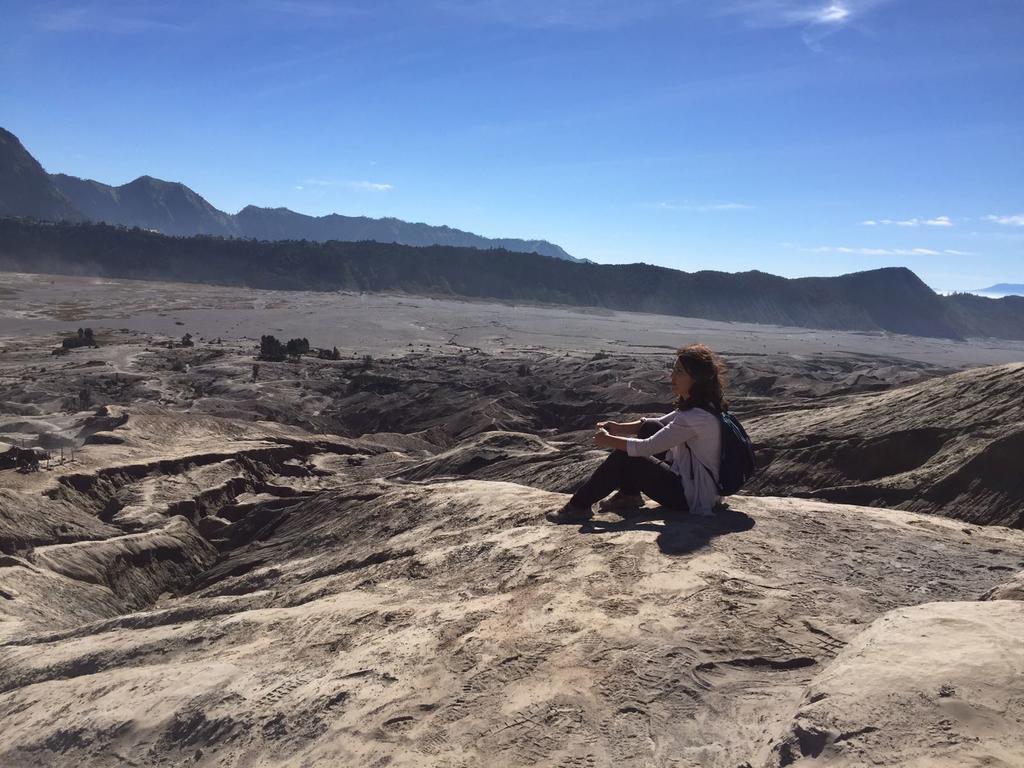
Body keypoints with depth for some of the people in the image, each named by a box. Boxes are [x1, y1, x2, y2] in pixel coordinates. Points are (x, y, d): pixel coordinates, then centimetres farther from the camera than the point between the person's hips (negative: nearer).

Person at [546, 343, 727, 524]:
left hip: (692, 498, -9)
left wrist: (608, 440, -11)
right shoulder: (695, 406, 4)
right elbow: (660, 424, 14)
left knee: (624, 458, -12)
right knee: (650, 427, 9)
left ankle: (579, 507, 0)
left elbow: (648, 447, -25)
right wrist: (618, 428, 0)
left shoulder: (698, 417, -26)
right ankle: (629, 495, 14)